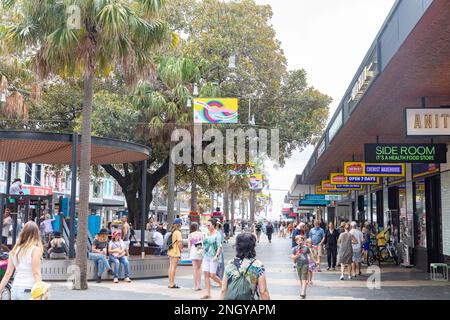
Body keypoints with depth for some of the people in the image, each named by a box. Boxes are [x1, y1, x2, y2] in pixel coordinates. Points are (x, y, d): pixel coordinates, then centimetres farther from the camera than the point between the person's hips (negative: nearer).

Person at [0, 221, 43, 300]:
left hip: (14, 290, 6)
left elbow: (8, 274, 10)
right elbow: (36, 273, -13)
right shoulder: (36, 249, -6)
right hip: (28, 291, -6)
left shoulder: (15, 250, 10)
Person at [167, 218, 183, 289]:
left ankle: (170, 283, 18)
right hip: (176, 252, -9)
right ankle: (172, 284, -3)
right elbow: (179, 243, -19)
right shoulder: (178, 232, -13)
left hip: (170, 251, 9)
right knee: (173, 268, -5)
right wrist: (180, 250, -7)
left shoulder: (172, 232, 13)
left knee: (171, 267, 12)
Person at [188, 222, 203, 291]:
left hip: (193, 250, -2)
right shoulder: (200, 234, 3)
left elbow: (189, 245, -1)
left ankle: (195, 286, 2)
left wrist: (189, 253, 6)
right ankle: (199, 285, 12)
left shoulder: (190, 235, -1)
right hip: (200, 251, 2)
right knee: (199, 268, 13)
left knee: (195, 268, 1)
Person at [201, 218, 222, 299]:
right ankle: (208, 293, 5)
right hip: (206, 256, 6)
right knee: (206, 274, 1)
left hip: (213, 257, -6)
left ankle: (222, 284, 21)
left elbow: (219, 247, -11)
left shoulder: (217, 234, -7)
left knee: (212, 275, -7)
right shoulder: (207, 234, 11)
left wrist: (216, 256, -22)